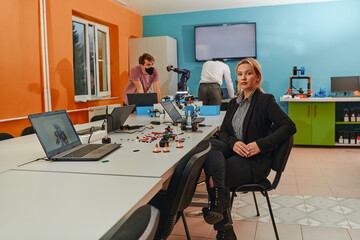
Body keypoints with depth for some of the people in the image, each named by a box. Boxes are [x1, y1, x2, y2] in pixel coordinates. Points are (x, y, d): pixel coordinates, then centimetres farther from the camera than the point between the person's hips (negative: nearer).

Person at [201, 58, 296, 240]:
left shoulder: (265, 100, -3)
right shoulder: (234, 103, 17)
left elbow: (289, 126, -13)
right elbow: (223, 132, 13)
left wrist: (260, 144, -21)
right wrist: (233, 143, -12)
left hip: (256, 161, -6)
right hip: (235, 152, 6)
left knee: (215, 179, -27)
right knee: (210, 144, -28)